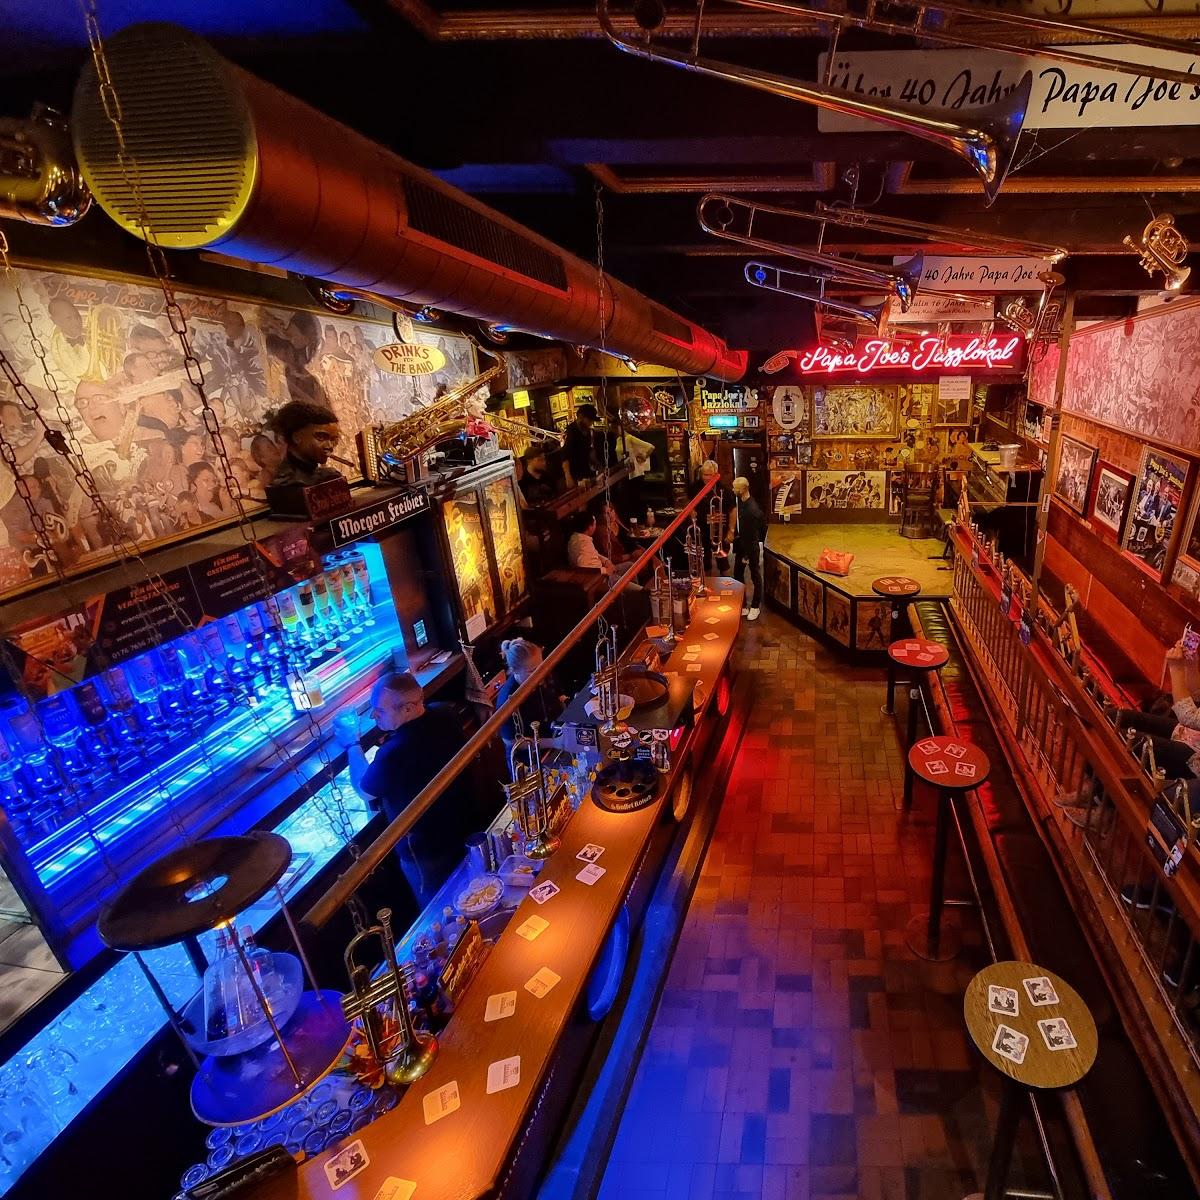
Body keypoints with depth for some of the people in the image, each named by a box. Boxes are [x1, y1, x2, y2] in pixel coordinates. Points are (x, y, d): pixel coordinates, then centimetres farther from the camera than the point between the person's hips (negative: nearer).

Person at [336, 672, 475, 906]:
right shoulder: (446, 714, -18)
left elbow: (365, 791, -14)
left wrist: (352, 745, -2)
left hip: (425, 849, -7)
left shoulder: (393, 754, -39)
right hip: (462, 823, 7)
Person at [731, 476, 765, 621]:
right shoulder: (741, 501, -3)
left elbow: (752, 535, -22)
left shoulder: (752, 510, -27)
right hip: (741, 543, 8)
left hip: (752, 546, -8)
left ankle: (755, 606, 22)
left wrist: (747, 555, -17)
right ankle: (742, 605, 23)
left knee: (755, 576, 8)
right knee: (737, 574, 12)